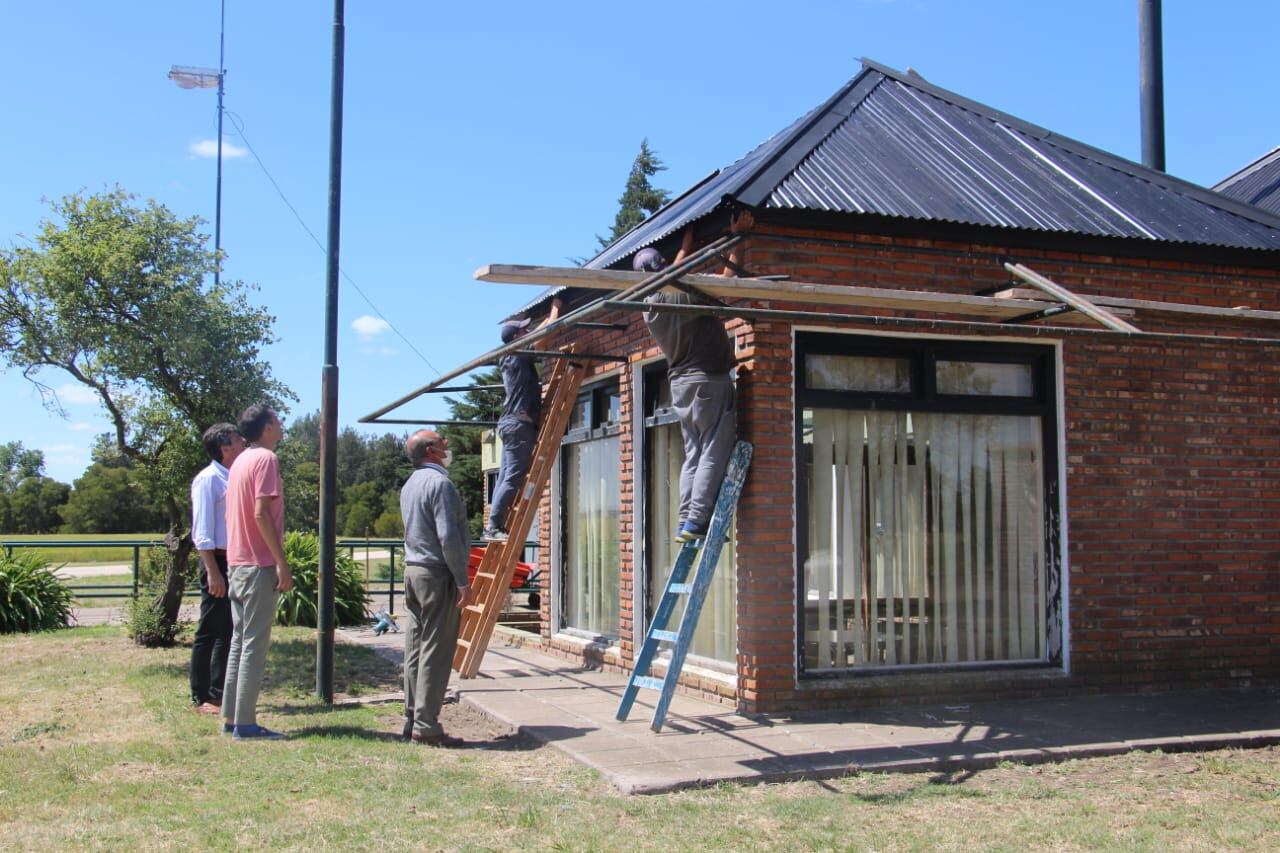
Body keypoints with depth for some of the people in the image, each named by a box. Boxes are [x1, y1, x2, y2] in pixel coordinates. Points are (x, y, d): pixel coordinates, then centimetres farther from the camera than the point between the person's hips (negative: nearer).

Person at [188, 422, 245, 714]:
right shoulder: (208, 479, -10)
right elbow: (202, 532, -14)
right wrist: (213, 572, -18)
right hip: (218, 561, -8)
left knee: (229, 631, 13)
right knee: (209, 631, -1)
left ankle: (219, 692, 23)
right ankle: (201, 697, 7)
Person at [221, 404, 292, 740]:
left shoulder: (241, 461, 16)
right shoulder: (266, 459, -11)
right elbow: (261, 514, -19)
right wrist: (282, 563, -18)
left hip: (237, 563, 9)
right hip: (260, 564, -9)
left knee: (239, 640, 13)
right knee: (255, 643, -6)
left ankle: (231, 716, 16)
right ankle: (245, 722, -4)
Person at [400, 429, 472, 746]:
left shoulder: (409, 485, 17)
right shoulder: (439, 482, -13)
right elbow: (448, 536, -20)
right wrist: (462, 581, -16)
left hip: (412, 569, 9)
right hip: (437, 573, -9)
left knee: (416, 648, 11)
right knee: (436, 651, -6)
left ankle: (413, 720, 15)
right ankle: (426, 725, -5)